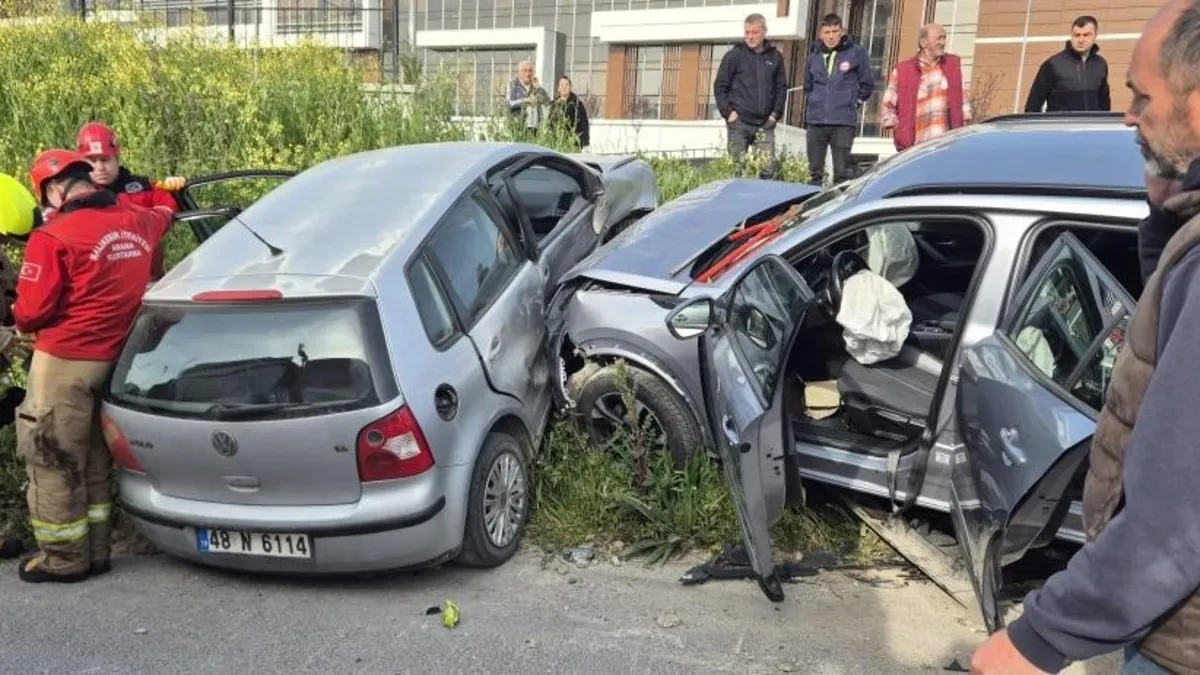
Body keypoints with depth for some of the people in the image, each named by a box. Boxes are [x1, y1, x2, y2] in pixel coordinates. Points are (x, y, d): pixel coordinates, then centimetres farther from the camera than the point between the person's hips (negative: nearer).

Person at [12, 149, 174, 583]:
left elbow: (30, 313, -14)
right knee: (93, 459, 17)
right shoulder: (136, 222, 4)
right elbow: (162, 215, 29)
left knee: (53, 461, 6)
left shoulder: (53, 237, -17)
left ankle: (64, 558, 15)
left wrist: (19, 321, 6)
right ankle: (94, 551, 25)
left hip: (63, 361, -7)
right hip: (111, 359, 7)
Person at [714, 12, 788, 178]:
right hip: (739, 122, -2)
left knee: (768, 168, -3)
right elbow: (720, 87, 2)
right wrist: (727, 112, -7)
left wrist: (776, 113, 4)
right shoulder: (734, 55, 2)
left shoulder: (775, 56, 9)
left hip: (765, 123, 2)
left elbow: (781, 87, 14)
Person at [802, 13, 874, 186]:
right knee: (814, 172, 7)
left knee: (841, 172, -3)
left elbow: (867, 84, 8)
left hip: (843, 123, -3)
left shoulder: (857, 53, 0)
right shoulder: (814, 56, 10)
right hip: (815, 122, 3)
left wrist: (854, 103, 9)